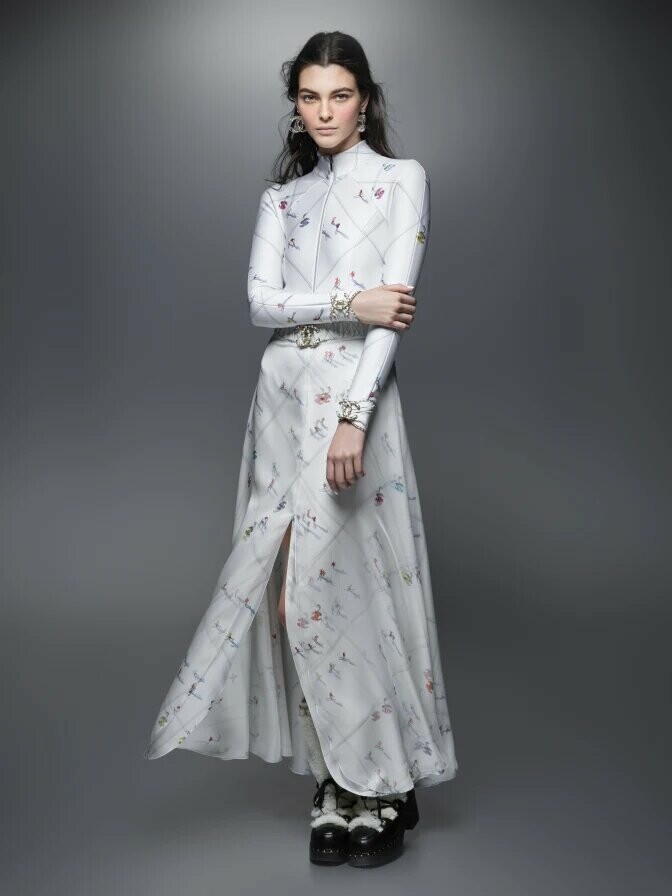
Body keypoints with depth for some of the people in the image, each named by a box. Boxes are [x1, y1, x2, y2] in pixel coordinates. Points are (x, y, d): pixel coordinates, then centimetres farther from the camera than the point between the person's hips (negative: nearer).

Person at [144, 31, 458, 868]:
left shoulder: (401, 179, 3)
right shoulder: (281, 195, 16)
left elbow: (397, 308, -9)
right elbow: (260, 300, 2)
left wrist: (353, 416, -19)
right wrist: (351, 303, -14)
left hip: (353, 396, -5)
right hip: (282, 397, 5)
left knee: (337, 585, -8)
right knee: (299, 590, 3)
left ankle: (382, 784, 10)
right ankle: (342, 784, 15)